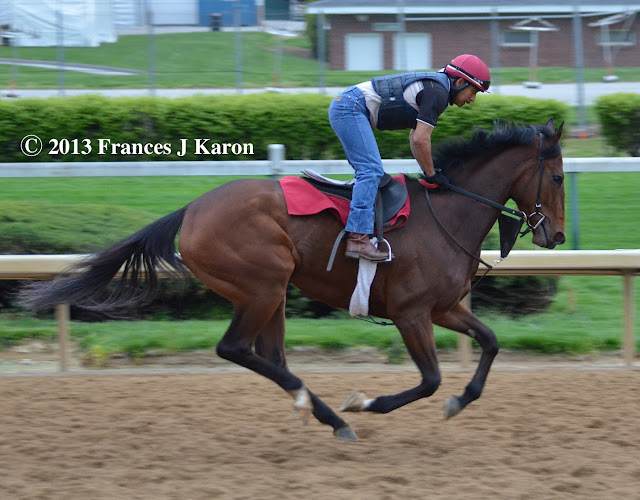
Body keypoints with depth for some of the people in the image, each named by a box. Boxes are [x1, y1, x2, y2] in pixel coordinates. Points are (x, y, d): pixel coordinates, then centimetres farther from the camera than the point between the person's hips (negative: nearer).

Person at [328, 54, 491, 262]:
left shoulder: (433, 87, 20)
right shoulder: (438, 92, -12)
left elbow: (415, 136, 25)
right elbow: (420, 139, -17)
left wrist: (428, 172, 19)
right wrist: (432, 175, -6)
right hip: (351, 108, -11)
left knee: (369, 171, 14)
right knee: (371, 170, -18)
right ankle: (358, 238, -28)